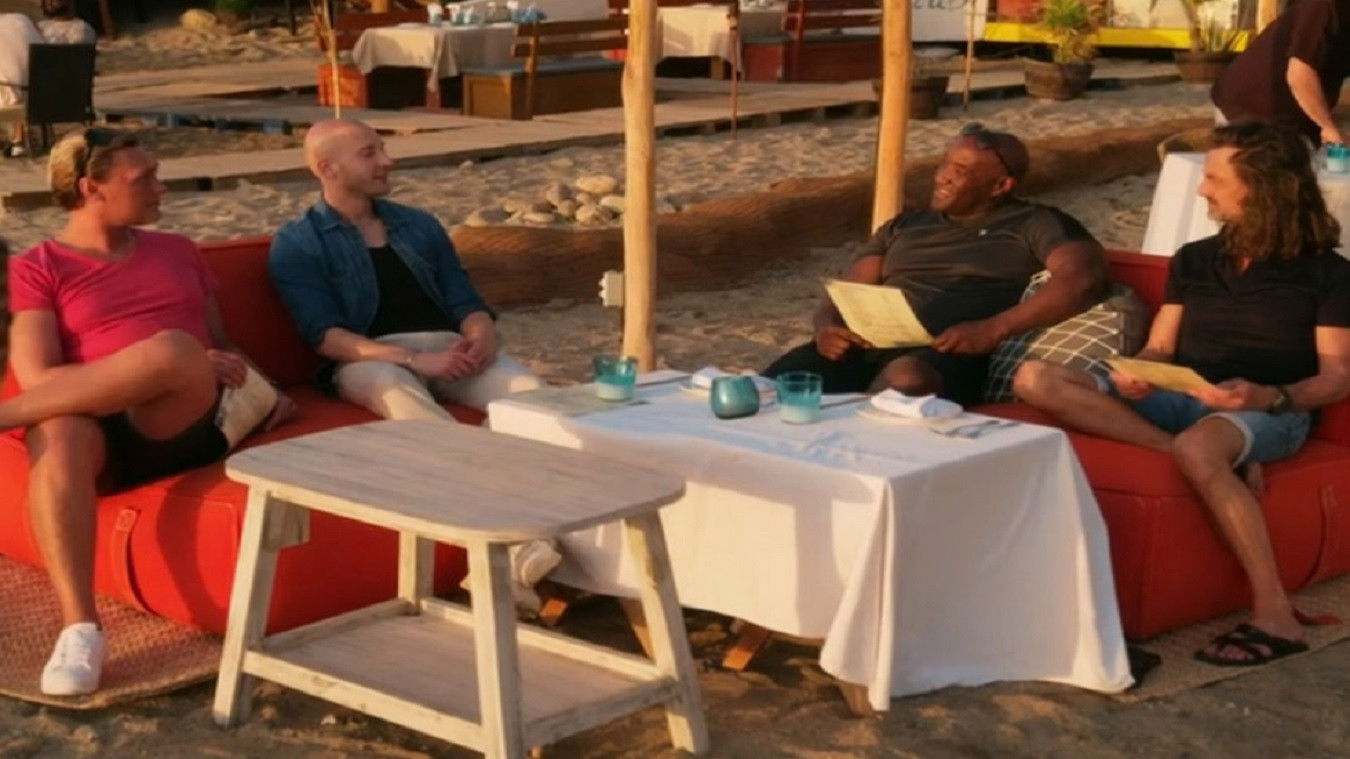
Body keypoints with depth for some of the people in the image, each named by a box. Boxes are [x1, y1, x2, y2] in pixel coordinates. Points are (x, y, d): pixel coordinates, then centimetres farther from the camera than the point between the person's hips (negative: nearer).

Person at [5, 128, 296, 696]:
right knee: (55, 433, -40)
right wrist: (173, 369, -12)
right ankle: (80, 631, -47)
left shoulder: (178, 252, 24)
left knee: (174, 349, -33)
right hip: (106, 433, -2)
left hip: (191, 425, 2)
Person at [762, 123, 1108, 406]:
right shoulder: (904, 227, 29)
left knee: (907, 377, -43)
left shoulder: (1033, 225, 13)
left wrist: (992, 330, -18)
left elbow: (1085, 277, -6)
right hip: (867, 346, 5)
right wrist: (827, 328, -2)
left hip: (947, 356, -4)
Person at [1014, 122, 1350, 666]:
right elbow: (1159, 350, 16)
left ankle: (1275, 619, -38)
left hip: (1271, 412, -6)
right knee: (1035, 379, -19)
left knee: (1197, 448, -45)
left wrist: (1268, 396, -22)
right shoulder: (1193, 260, 20)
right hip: (1181, 398, 6)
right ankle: (1223, 464, -28)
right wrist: (1133, 376, -8)